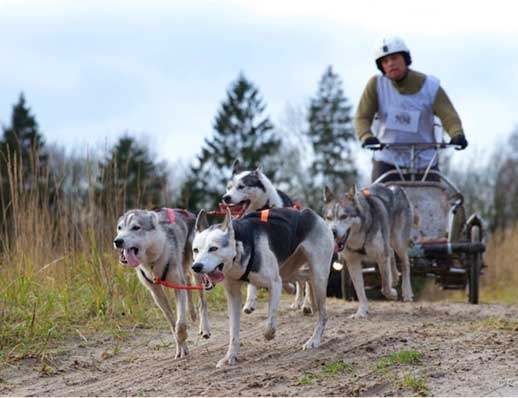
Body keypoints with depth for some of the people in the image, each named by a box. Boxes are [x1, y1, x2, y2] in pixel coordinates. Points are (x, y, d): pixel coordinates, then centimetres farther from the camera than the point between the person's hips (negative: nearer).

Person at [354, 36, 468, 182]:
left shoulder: (431, 86, -7)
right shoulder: (376, 84, -5)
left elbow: (449, 117, -13)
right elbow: (362, 117, -8)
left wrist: (457, 135, -35)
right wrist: (367, 137, -30)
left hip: (424, 161, 0)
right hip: (387, 160, 0)